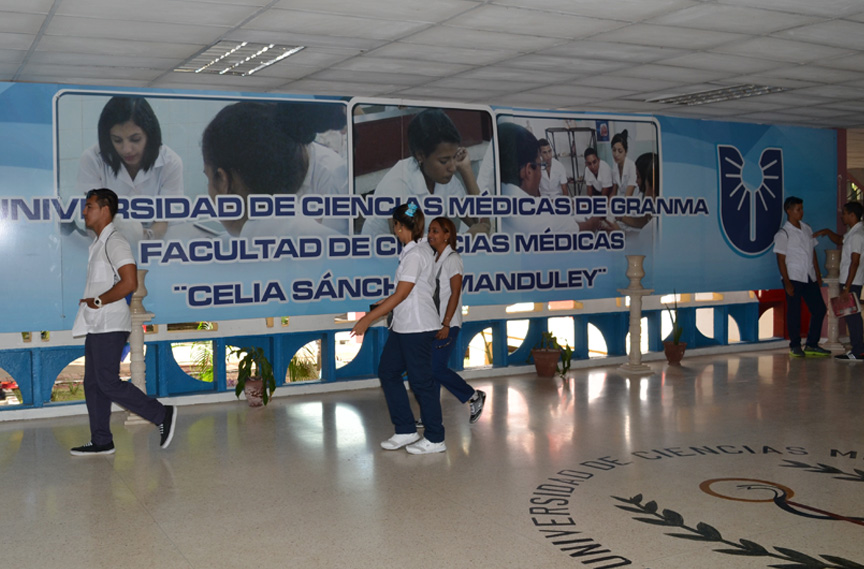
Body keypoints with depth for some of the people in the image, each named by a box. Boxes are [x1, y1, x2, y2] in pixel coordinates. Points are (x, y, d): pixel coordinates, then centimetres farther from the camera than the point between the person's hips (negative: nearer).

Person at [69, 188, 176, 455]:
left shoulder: (114, 241, -13)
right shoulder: (98, 243, 18)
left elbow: (129, 283, -23)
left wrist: (97, 302, -16)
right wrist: (89, 302, 12)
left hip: (109, 325, -10)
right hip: (97, 325, 10)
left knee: (108, 383, -10)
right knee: (93, 384, 10)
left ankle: (162, 415, -1)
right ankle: (101, 442, 16)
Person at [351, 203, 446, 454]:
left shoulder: (416, 254, -18)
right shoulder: (418, 250, 12)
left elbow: (401, 295, -20)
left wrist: (368, 319, -17)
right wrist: (382, 306, 20)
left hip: (418, 327, -10)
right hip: (404, 326, 10)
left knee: (421, 380, 0)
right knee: (388, 371, 12)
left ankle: (435, 438, 13)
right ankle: (405, 431, 19)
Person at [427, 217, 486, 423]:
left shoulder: (452, 259, -9)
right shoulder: (434, 258, 13)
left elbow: (455, 294, -14)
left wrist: (445, 324, -19)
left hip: (447, 324, -8)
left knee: (436, 367, -10)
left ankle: (474, 396, 7)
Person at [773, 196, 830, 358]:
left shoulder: (807, 229, 11)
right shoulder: (783, 234, -9)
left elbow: (813, 252, 16)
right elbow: (781, 259, -11)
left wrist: (818, 274, 12)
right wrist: (787, 283, -14)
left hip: (809, 278, 7)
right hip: (793, 278, -6)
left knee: (819, 309, 6)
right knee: (794, 313, 0)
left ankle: (811, 345, 15)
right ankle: (795, 346, 13)